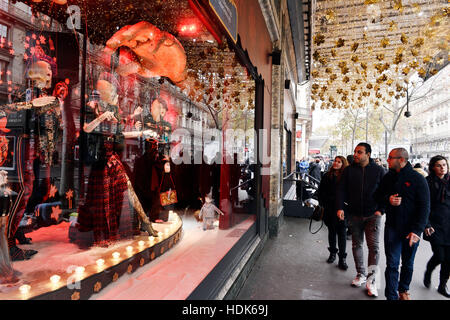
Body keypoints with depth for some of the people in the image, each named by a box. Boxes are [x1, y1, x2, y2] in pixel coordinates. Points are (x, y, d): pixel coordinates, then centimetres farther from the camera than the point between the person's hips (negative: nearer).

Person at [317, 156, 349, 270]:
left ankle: (342, 258, 9)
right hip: (329, 209, 3)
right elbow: (320, 191, 8)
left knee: (342, 233, 0)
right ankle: (332, 252, 30)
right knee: (332, 231, 14)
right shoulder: (327, 176, 4)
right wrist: (323, 204, 2)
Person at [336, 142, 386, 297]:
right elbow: (341, 190, 2)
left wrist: (381, 209, -7)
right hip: (355, 214, 2)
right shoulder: (349, 170, 3)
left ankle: (371, 280, 4)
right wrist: (339, 207, -8)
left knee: (374, 246, -6)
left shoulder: (379, 170, -1)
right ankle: (361, 274, 26)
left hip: (373, 215, -2)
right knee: (356, 245, 11)